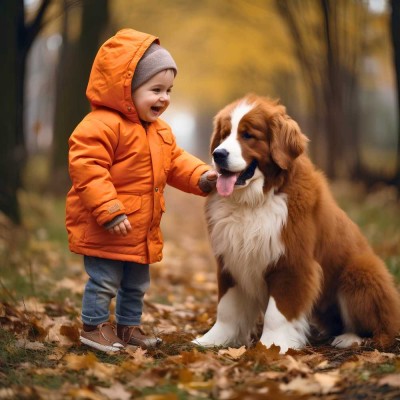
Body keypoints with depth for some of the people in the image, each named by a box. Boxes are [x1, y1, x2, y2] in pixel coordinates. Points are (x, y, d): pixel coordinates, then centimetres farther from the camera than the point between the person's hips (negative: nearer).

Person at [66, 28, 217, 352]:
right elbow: (86, 168, -27)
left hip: (142, 229, 9)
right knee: (104, 281, -1)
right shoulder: (101, 125, -21)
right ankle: (94, 327, 14)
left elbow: (176, 162, 17)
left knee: (136, 283, 19)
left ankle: (129, 326, 34)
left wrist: (201, 176, -3)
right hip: (104, 229, -9)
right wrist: (109, 211, -30)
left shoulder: (160, 131, 11)